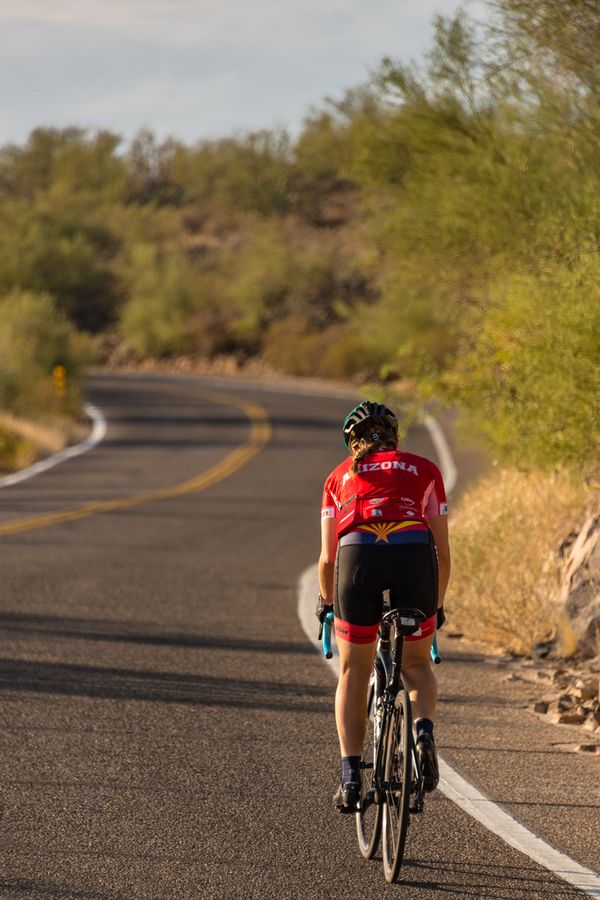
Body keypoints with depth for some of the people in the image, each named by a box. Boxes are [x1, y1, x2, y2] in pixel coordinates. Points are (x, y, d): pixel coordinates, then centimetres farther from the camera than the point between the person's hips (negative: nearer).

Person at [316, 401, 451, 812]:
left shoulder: (341, 476, 27)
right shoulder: (424, 469, 27)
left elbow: (327, 558, 24)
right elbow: (442, 550, 24)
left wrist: (326, 601, 41)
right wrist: (438, 604, 36)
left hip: (359, 555, 0)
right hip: (415, 554, 0)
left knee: (353, 673, 16)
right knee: (416, 664, 21)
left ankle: (351, 776, 7)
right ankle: (424, 729, -8)